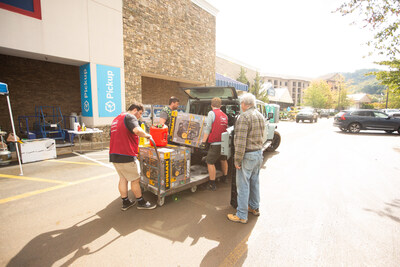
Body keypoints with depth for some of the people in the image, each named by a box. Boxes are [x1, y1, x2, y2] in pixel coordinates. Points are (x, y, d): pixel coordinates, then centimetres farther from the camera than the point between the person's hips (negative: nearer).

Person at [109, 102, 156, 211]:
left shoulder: (116, 119, 21)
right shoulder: (130, 117, -10)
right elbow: (137, 130, -30)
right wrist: (147, 135, -14)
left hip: (114, 155, 9)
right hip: (126, 156, -9)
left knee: (123, 178, 18)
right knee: (135, 179, 4)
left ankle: (125, 202, 28)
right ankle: (141, 202, 18)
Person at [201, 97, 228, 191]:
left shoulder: (212, 113, -7)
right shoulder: (225, 115, 12)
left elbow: (208, 128, -13)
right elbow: (226, 128, 14)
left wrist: (203, 141, -12)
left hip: (216, 143, -7)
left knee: (210, 162, 2)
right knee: (223, 160, 25)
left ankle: (212, 184, 6)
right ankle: (224, 178, 42)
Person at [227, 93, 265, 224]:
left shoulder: (244, 117, -18)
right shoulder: (260, 116, 11)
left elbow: (240, 141, -23)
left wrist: (237, 160, -18)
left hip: (248, 155, -9)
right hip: (259, 153, 9)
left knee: (243, 185, 1)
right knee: (254, 182, 21)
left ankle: (241, 215, 12)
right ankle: (255, 208, 36)